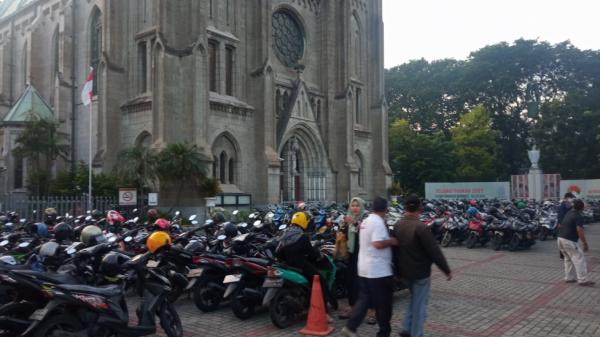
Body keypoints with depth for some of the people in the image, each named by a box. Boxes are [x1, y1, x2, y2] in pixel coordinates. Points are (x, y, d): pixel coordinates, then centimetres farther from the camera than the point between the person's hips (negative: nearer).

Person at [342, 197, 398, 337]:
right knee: (383, 303, 5)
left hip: (364, 268, 9)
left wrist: (387, 240, 21)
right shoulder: (378, 222, -17)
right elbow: (378, 244, -28)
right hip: (379, 270, -9)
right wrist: (391, 241, -13)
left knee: (363, 299, 12)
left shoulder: (365, 221, 13)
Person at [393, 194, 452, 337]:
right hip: (420, 272, -7)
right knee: (419, 304, 6)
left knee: (414, 298, 25)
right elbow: (434, 251, -20)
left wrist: (397, 269, 19)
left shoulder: (397, 225, -1)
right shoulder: (420, 227, -23)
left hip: (404, 271, 7)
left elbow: (395, 248, 8)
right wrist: (447, 270, -9)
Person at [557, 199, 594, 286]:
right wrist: (585, 243, -14)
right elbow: (580, 231, -19)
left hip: (561, 239, 9)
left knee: (568, 259, 19)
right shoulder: (579, 217, -11)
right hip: (569, 241, -9)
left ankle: (569, 277, 21)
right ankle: (583, 280, -4)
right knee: (579, 259, -4)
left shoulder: (569, 213, 13)